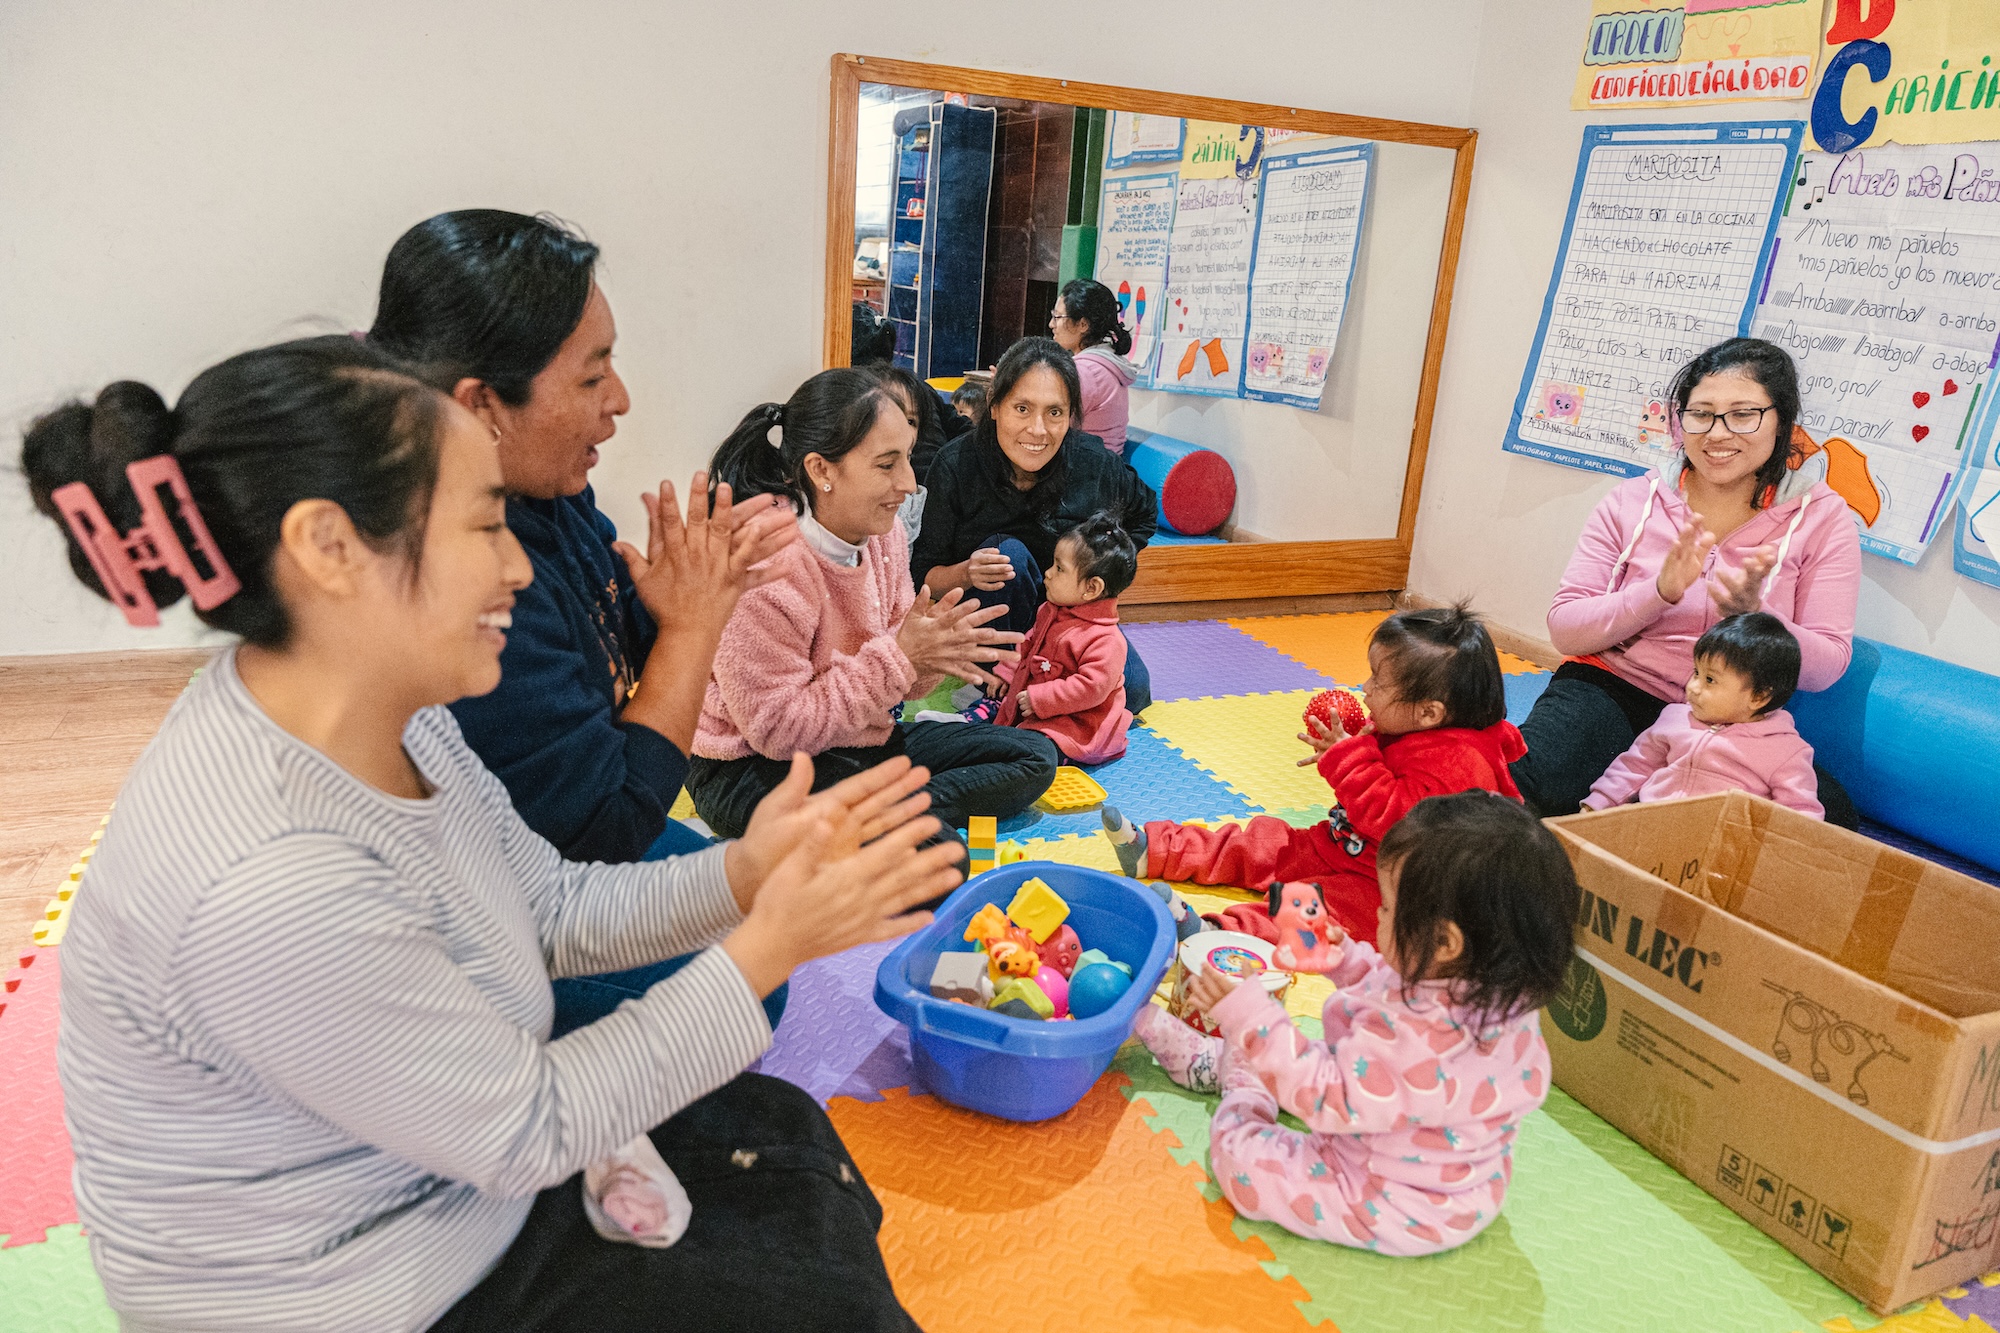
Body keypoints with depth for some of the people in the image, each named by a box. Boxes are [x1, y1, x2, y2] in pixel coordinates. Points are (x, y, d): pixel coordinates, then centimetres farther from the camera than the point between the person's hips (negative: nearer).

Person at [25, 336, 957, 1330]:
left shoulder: (389, 711, -9)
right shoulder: (268, 888, -36)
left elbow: (556, 907, 1)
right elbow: (529, 1134, -25)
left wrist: (743, 875, -14)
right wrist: (767, 948, -21)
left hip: (462, 1168, 8)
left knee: (783, 1128, 16)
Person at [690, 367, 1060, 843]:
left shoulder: (881, 533, -1)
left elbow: (895, 676, 7)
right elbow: (777, 728, -23)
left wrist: (926, 644, -19)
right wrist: (898, 656, -25)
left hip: (862, 741, 9)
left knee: (1034, 756, 3)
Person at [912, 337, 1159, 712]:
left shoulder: (1095, 465, -16)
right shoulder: (956, 466, -21)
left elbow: (1144, 515, 8)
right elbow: (923, 576, -15)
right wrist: (966, 573, -36)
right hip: (987, 620, -2)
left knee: (1132, 691, -20)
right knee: (1009, 551, -32)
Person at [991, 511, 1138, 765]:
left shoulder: (1105, 641, -25)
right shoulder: (1050, 612, 6)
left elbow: (1091, 688, -31)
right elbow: (1028, 646, 25)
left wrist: (1039, 699, -29)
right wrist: (1007, 674, 20)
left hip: (1074, 722, -10)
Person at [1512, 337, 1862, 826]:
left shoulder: (1822, 519, 2)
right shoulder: (1633, 501, 3)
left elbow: (1825, 667, -4)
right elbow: (1564, 630, -3)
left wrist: (1752, 613, -24)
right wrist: (1659, 591, -21)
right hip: (1611, 689, -2)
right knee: (1521, 784, -35)